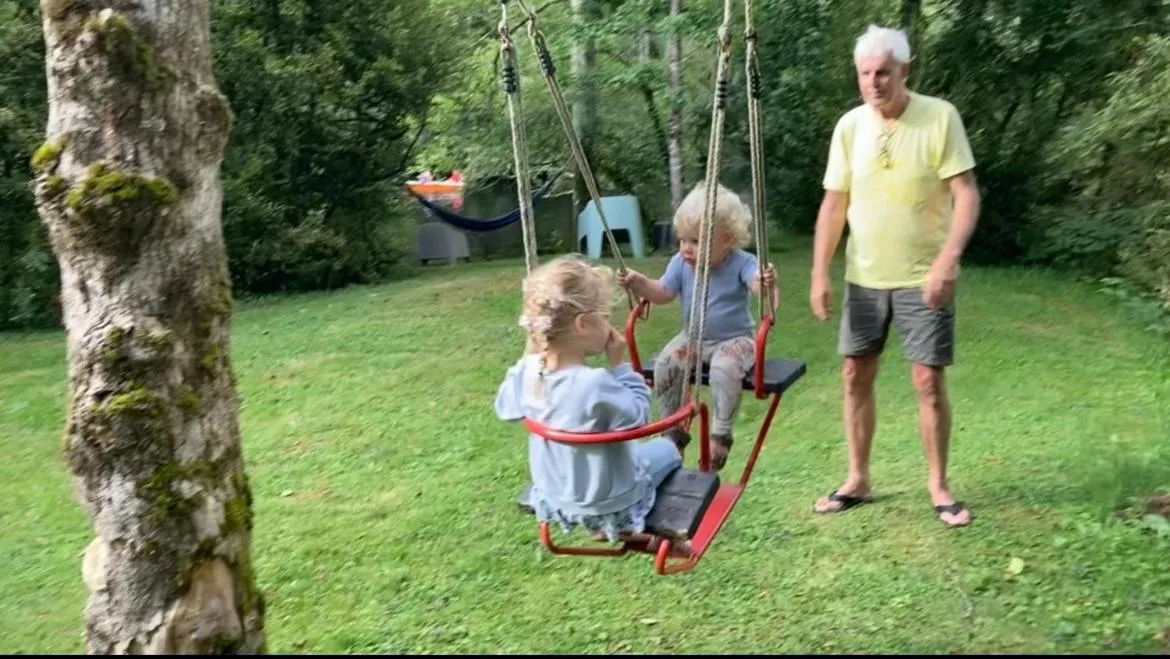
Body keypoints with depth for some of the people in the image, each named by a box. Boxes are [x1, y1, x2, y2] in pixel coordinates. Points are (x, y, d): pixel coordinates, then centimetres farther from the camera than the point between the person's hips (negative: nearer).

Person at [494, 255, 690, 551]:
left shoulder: (528, 372, -16)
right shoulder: (596, 383, -36)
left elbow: (505, 408, 4)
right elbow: (638, 417, -21)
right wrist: (620, 364, -17)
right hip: (607, 506, -6)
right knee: (666, 449, 19)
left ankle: (609, 526, 34)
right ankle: (626, 529, 30)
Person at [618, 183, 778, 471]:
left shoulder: (742, 263, -16)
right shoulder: (680, 264, -3)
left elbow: (758, 284, -33)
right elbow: (662, 293, 1)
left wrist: (768, 284, -57)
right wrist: (638, 283, -17)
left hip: (735, 339, -4)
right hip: (693, 337, 5)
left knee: (724, 369, -35)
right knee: (665, 365, -20)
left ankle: (721, 434, -16)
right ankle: (673, 430, -2)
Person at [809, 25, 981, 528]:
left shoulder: (940, 117, -10)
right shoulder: (849, 126, 1)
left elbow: (966, 195, -13)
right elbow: (834, 204, 4)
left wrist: (948, 260, -26)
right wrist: (820, 273, -2)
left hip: (922, 278, -4)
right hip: (863, 277, 4)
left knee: (929, 380, -1)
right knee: (856, 376, 8)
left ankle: (938, 485, 16)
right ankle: (858, 480, 22)